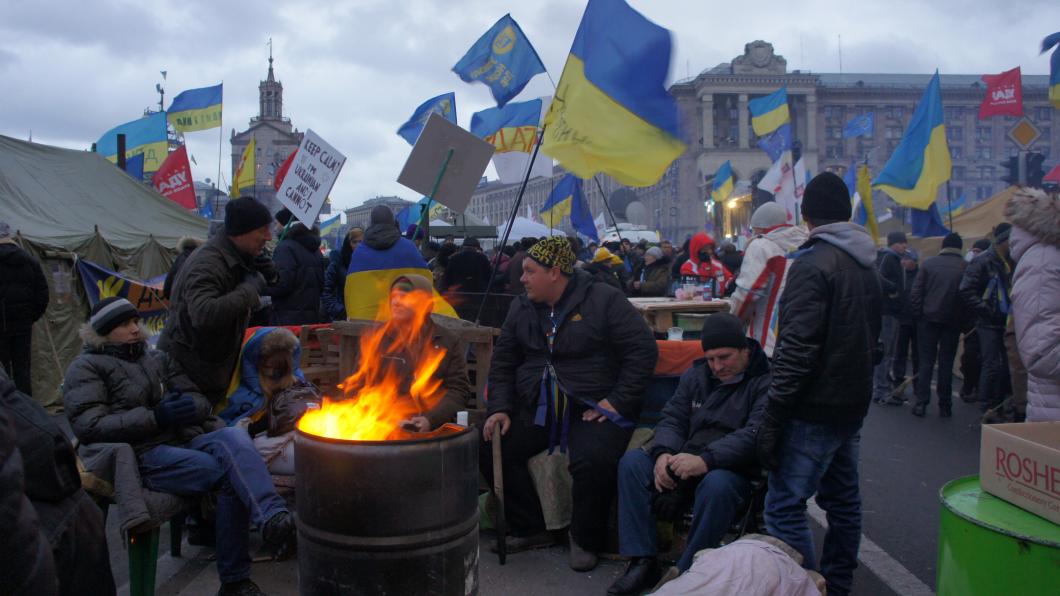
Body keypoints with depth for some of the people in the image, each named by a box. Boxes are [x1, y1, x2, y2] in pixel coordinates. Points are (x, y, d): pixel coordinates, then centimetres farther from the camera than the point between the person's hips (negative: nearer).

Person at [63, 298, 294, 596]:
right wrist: (155, 417, -16)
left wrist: (188, 407, -5)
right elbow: (90, 426, -8)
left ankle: (272, 517, -48)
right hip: (145, 456, -5)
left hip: (185, 440, 5)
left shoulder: (157, 359, 25)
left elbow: (201, 401, 21)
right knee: (233, 471, -28)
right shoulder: (86, 368, 8)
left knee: (234, 437, -31)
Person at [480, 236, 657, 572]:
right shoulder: (521, 308, 11)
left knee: (593, 460, -33)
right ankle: (530, 530, 5)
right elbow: (502, 362, 16)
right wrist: (500, 408, 1)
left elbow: (643, 350, -9)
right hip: (536, 410, 6)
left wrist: (617, 402, -14)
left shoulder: (604, 300, -6)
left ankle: (585, 540, -4)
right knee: (490, 447, -14)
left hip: (593, 410, -5)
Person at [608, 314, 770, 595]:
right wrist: (664, 453, -15)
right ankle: (643, 562, -13)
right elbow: (672, 419, 8)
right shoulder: (696, 375, 14)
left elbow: (755, 434, -20)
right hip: (686, 461, 6)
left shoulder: (765, 382, -5)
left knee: (717, 485, -38)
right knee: (631, 462, -14)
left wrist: (706, 460, -33)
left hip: (735, 470, -5)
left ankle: (686, 573, -21)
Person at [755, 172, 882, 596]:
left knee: (785, 507, -7)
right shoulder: (867, 266, 12)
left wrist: (772, 417, -20)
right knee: (843, 500, 17)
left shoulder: (813, 263, -16)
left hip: (815, 408, -10)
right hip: (854, 403, 10)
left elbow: (797, 349, -22)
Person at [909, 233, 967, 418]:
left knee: (926, 362, 5)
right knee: (946, 363, 7)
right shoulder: (965, 267, -3)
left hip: (929, 318, 0)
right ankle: (945, 406, 10)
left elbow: (915, 292, -4)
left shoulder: (929, 263, -1)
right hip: (953, 321, 0)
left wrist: (918, 315, 4)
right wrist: (963, 319, 4)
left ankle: (921, 404, 2)